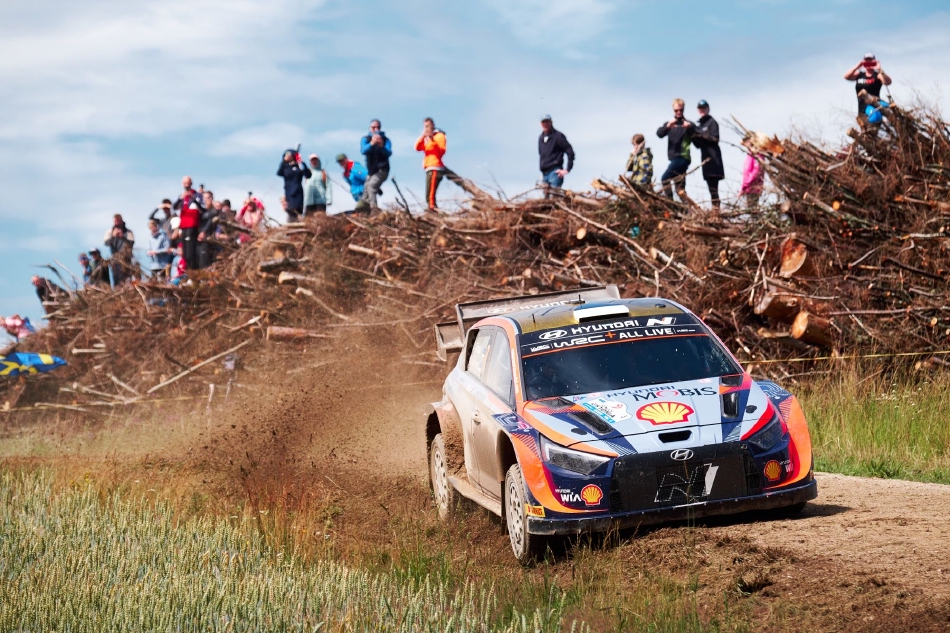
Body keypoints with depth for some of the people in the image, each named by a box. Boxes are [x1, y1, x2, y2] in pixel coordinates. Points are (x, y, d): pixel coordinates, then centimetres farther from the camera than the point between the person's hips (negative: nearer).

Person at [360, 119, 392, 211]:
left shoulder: (385, 140, 0)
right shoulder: (365, 139, 6)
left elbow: (389, 153, -16)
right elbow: (363, 151, -13)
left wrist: (382, 146, -37)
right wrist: (371, 144, -33)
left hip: (382, 170, -5)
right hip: (371, 171, 5)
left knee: (371, 186, -29)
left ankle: (374, 209, -37)